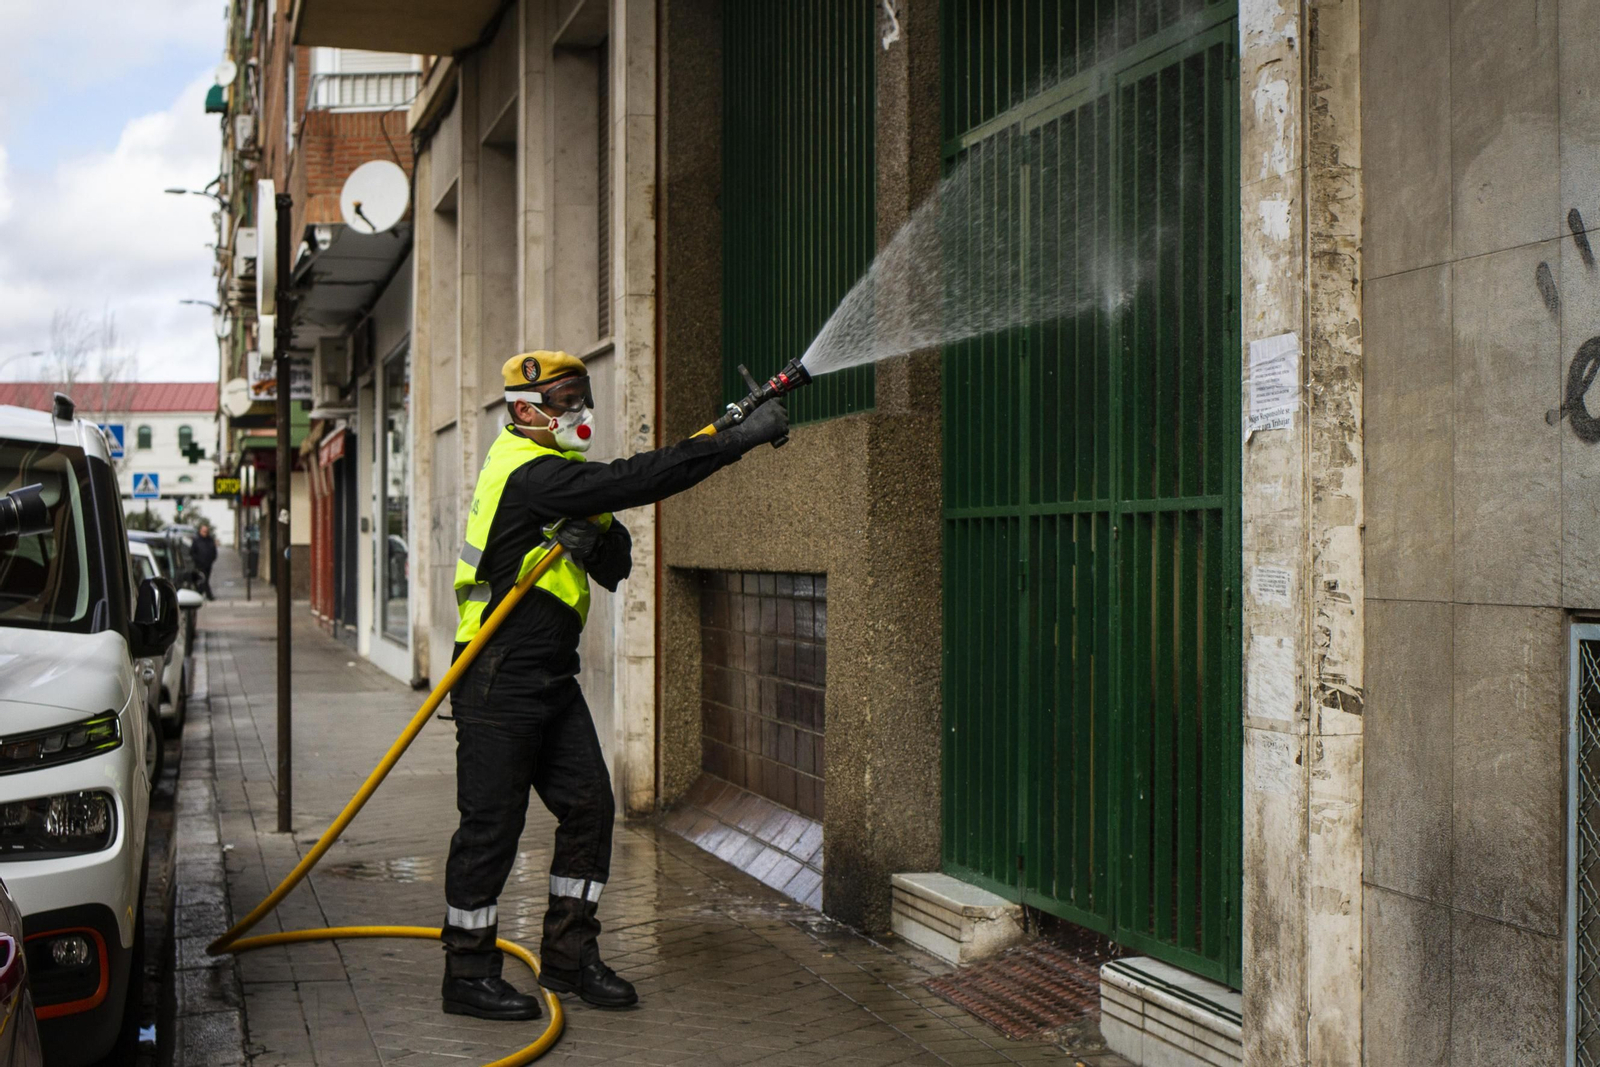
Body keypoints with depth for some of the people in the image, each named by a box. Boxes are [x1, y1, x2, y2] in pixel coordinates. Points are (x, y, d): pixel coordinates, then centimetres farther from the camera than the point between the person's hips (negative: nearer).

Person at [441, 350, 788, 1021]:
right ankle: (468, 976, 11)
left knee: (588, 807, 7)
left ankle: (568, 957, 19)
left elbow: (616, 568, 13)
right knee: (492, 826, -1)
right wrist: (743, 439, -25)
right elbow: (635, 480, -26)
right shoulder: (527, 472, -16)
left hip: (552, 678, 9)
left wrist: (594, 536, -12)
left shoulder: (559, 475, 15)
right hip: (498, 683, -9)